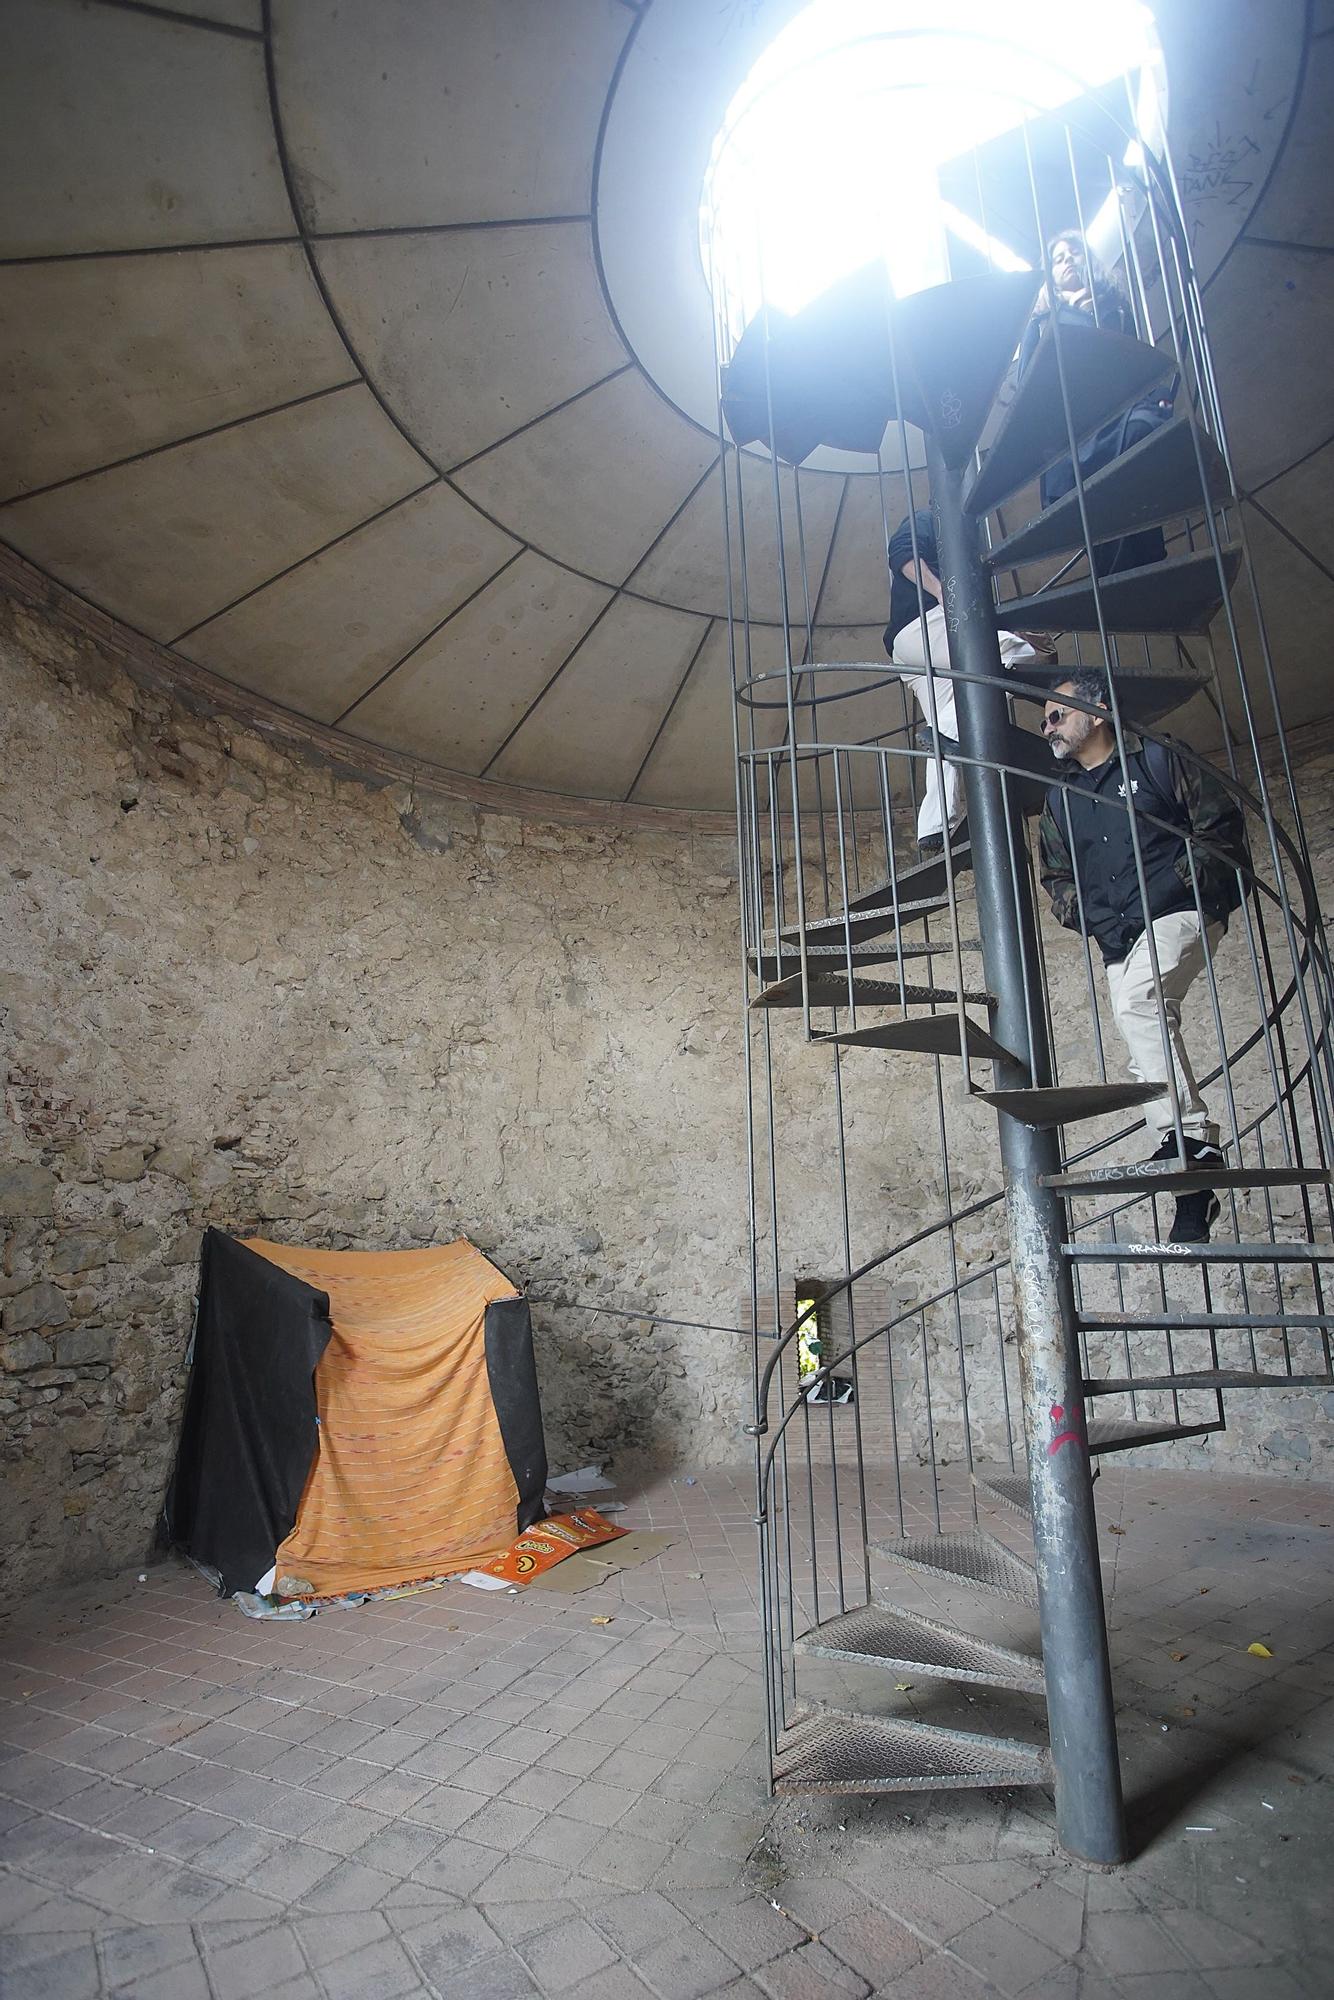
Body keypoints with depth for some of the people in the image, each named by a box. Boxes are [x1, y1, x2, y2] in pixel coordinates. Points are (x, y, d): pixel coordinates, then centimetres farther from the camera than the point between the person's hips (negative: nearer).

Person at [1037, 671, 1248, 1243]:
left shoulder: (1155, 758, 6)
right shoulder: (1059, 798, 20)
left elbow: (1221, 823, 2)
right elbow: (1055, 875, 23)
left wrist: (1177, 886, -9)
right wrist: (1084, 916, 5)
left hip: (1181, 914, -5)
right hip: (1119, 940, 6)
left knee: (1136, 1001, -31)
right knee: (1146, 1024, -3)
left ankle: (1188, 1137, -30)